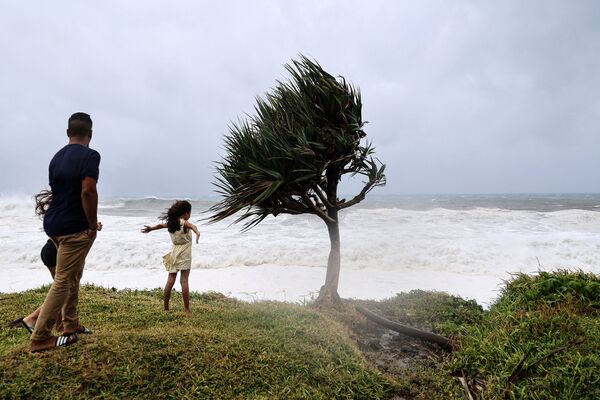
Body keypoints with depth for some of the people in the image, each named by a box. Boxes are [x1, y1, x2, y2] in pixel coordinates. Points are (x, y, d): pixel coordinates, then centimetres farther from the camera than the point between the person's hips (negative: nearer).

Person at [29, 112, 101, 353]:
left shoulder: (57, 157, 11)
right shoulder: (90, 155, -15)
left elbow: (58, 191, 17)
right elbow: (88, 191, -24)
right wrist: (93, 226, -14)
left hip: (54, 223, 9)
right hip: (75, 228, -9)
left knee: (74, 273, 20)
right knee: (63, 281, -1)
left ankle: (71, 324, 29)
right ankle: (40, 338, 6)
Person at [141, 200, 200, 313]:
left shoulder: (171, 223, 8)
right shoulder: (184, 223, -11)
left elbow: (161, 225, 28)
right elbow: (192, 226, -35)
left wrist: (151, 228, 47)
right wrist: (197, 232, -56)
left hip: (174, 252, 6)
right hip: (184, 254, -6)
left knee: (170, 280, 9)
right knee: (184, 280, -6)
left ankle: (165, 307, 15)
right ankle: (186, 309, -3)